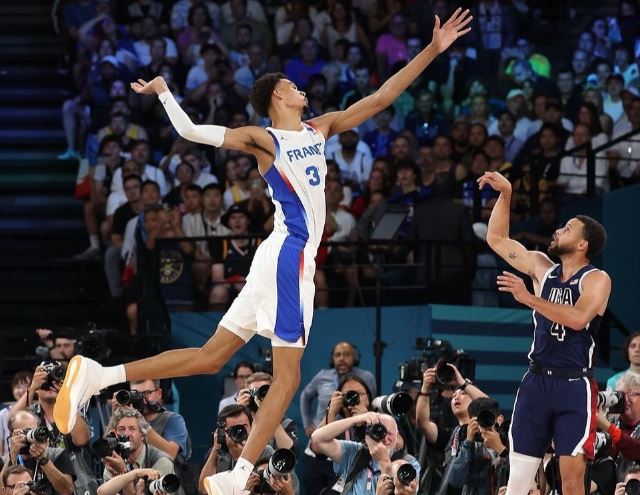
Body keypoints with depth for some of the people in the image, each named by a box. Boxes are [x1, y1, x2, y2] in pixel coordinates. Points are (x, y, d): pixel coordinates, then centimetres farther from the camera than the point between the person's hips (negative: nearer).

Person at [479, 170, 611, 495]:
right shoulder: (542, 267, 11)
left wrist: (529, 298, -25)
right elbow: (497, 239, 17)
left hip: (574, 386, -5)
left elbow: (577, 318, -23)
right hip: (537, 382, 5)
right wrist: (505, 194, 8)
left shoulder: (597, 280, -6)